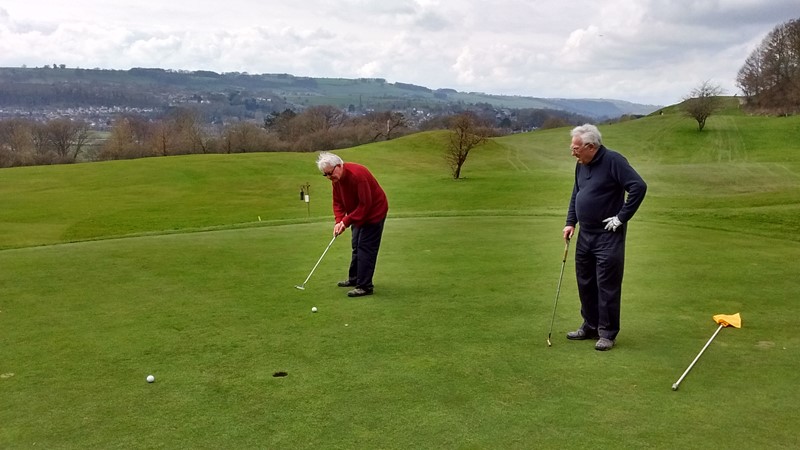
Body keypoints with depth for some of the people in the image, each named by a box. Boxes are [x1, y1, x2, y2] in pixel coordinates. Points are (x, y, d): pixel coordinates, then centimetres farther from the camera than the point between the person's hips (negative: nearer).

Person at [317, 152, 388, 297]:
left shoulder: (357, 175, -32)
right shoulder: (336, 179, -4)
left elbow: (365, 204, -30)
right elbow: (338, 201, 2)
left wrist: (347, 221, -26)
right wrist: (339, 221, -14)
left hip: (374, 211, -9)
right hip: (358, 213, 9)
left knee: (365, 247, -12)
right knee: (356, 246, 17)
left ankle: (365, 286, -9)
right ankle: (354, 279, 31)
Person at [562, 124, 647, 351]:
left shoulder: (613, 161, -15)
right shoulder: (581, 164, 9)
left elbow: (639, 187, -19)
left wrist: (622, 217, -17)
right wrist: (570, 222, 10)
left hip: (608, 236, -8)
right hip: (585, 234, 8)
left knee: (607, 286, -2)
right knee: (585, 283, 14)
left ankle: (607, 333, 8)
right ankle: (590, 326, 27)